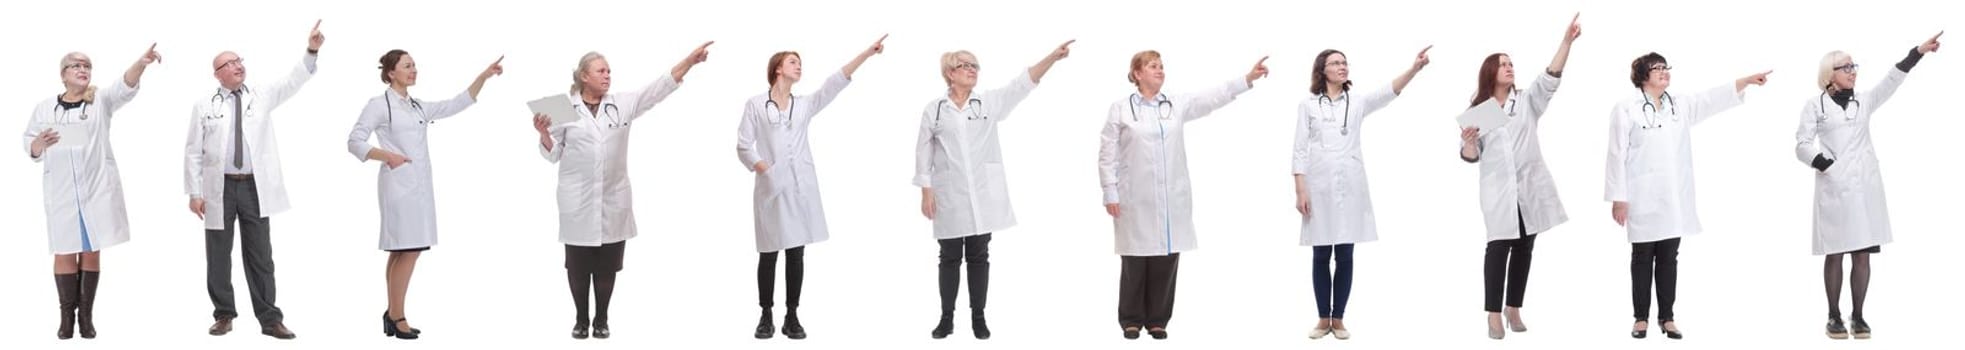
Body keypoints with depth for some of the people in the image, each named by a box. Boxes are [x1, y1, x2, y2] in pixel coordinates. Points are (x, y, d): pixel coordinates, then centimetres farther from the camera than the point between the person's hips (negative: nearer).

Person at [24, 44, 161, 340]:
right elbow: (29, 146, 11)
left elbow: (125, 87, -14)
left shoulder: (101, 100, 5)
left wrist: (141, 63, -33)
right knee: (65, 252, 1)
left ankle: (86, 314, 10)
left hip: (97, 188, 0)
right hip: (61, 191, 0)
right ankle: (67, 315, 8)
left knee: (92, 251, 4)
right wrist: (39, 143, -14)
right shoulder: (45, 108, 8)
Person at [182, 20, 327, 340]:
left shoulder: (261, 97, 9)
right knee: (218, 256, 5)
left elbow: (293, 82, -5)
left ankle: (269, 319, 3)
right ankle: (224, 315, 17)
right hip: (219, 189, -1)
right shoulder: (204, 107, 4)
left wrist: (312, 51, -20)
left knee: (260, 256, 2)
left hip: (255, 188, 1)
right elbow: (193, 152, 2)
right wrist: (194, 193, -5)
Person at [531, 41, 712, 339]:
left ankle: (601, 320, 18)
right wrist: (543, 134, -20)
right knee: (578, 264, 5)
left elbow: (658, 89, -3)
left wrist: (690, 61, -12)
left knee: (607, 264, 7)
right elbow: (553, 154, 1)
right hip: (577, 200, -2)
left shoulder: (622, 105, 5)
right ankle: (581, 319, 18)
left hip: (613, 199, 2)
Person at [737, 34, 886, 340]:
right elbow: (744, 147, -2)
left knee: (796, 254, 4)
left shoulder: (804, 105, 13)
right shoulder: (755, 105, 2)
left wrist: (868, 52, -6)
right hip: (771, 189, -4)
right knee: (769, 255, 2)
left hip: (800, 189, 4)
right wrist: (767, 171, -13)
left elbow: (836, 83, 3)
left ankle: (792, 317, 9)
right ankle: (766, 316, 11)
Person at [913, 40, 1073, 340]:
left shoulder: (989, 102, 4)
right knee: (950, 257, 5)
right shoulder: (934, 109, 1)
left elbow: (1022, 84, -6)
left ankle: (978, 318, 13)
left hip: (982, 195, 1)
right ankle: (946, 318, 13)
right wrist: (926, 191, -4)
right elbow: (924, 152, 2)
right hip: (949, 196, -1)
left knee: (978, 257, 6)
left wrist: (1053, 57, -17)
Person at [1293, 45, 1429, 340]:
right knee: (1321, 256, 4)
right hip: (1319, 188, -1)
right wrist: (1300, 191, -8)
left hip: (1349, 188, 1)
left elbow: (1389, 92, -7)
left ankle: (1338, 318, 10)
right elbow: (1300, 150, 1)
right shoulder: (1307, 106, 3)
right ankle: (1323, 319, 12)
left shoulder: (1357, 103, 8)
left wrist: (1415, 68, -23)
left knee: (1345, 256, 3)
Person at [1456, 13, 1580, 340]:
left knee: (1524, 249, 6)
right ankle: (1494, 316, -9)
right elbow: (1470, 156, 5)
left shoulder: (1528, 101, 10)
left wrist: (1567, 40, -18)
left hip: (1530, 187, 3)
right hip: (1498, 190, -2)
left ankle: (1514, 310, 15)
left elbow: (1550, 77, -5)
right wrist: (1468, 141, -19)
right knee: (1499, 248, -9)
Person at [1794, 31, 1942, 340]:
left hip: (1865, 187, 3)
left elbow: (1892, 81, -2)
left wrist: (1918, 52, -15)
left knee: (1862, 254, 2)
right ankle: (1834, 316, 8)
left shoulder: (1864, 101, 11)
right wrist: (1824, 164, -20)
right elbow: (1802, 146, -3)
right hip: (1834, 189, -3)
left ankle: (1857, 316, 8)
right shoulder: (1815, 106, 2)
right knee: (1835, 254, 0)